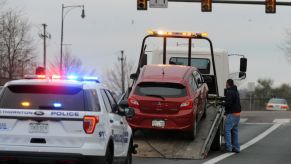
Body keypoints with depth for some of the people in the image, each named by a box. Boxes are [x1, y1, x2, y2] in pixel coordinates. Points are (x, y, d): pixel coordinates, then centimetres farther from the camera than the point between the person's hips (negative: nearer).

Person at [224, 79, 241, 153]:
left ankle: (228, 147, -11)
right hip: (237, 114, 9)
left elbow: (228, 103, -21)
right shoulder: (236, 91, 17)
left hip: (231, 114, -9)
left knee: (227, 130, -7)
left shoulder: (229, 92, -14)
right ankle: (236, 148, 12)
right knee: (234, 130, 13)